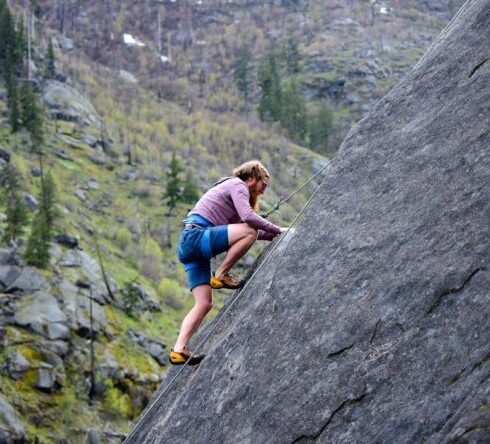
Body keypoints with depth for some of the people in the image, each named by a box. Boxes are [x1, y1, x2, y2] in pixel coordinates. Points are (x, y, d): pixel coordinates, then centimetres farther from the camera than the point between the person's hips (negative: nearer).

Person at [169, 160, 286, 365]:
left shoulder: (232, 187, 30)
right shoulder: (237, 185, 0)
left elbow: (239, 225, 26)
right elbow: (248, 217, -17)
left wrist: (271, 235, 18)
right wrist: (277, 230, -8)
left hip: (187, 246, 10)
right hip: (196, 236, -10)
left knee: (204, 303, 3)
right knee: (249, 231, -22)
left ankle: (179, 350, -5)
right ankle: (220, 275, -11)